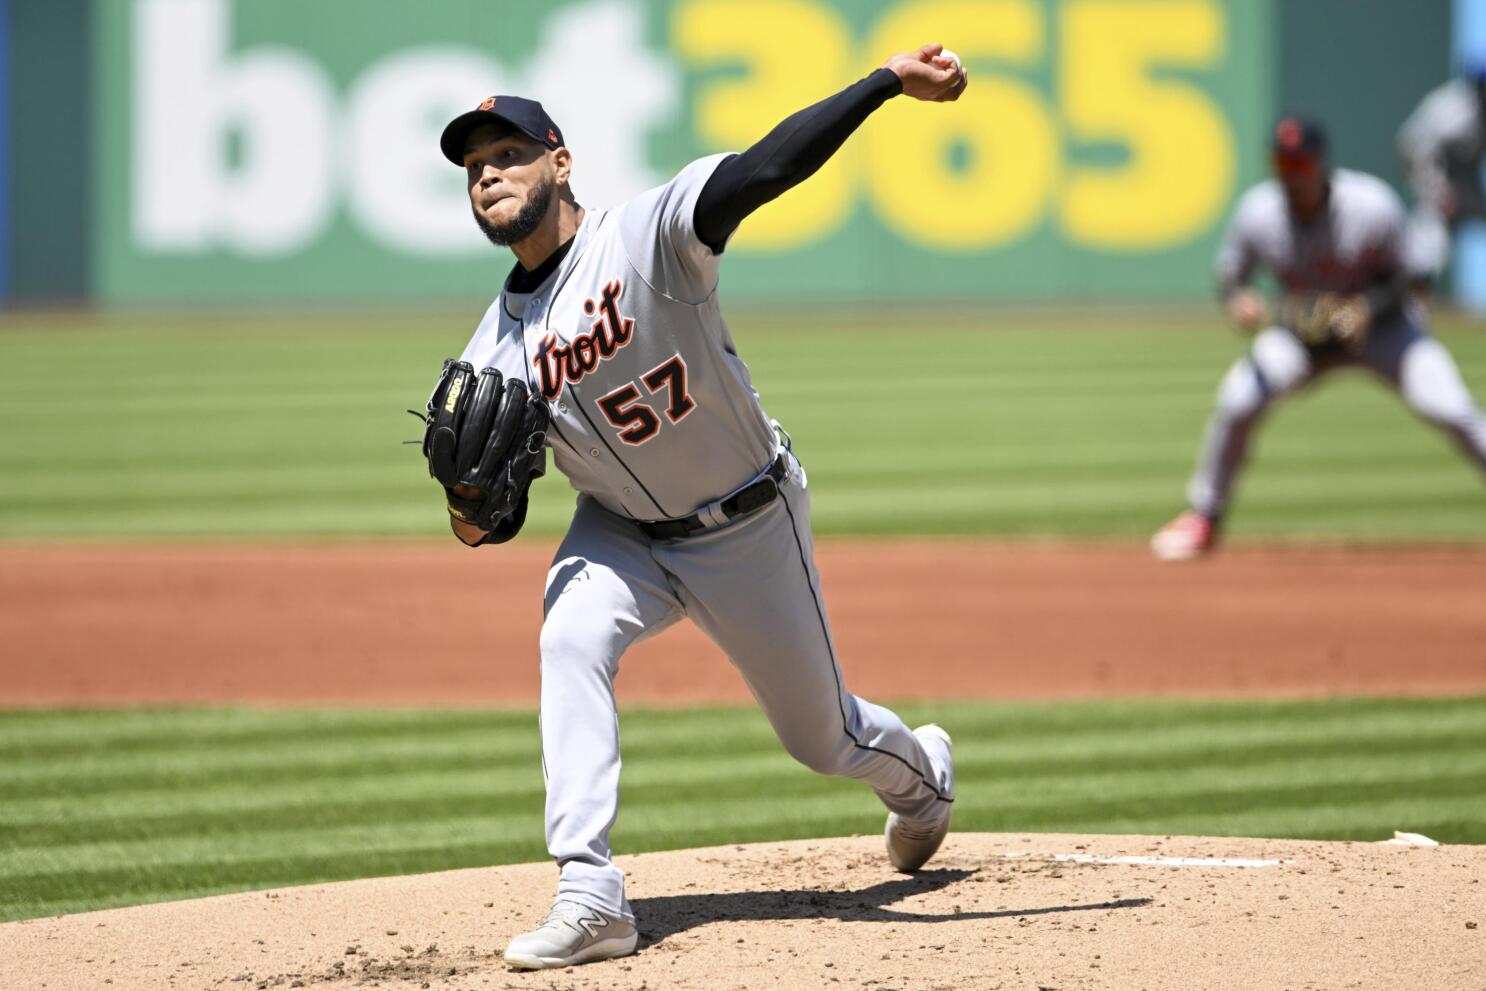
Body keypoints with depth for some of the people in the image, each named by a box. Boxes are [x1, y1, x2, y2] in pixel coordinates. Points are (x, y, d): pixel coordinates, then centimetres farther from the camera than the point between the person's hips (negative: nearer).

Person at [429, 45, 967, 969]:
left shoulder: (647, 235, -23)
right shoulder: (496, 354, -8)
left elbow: (768, 167, -37)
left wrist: (889, 82, -48)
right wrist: (476, 519, -29)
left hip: (750, 526, -3)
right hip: (623, 535, 3)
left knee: (823, 735, 11)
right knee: (572, 642, -28)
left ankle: (920, 771, 48)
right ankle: (590, 896, -29)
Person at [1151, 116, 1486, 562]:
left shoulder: (1374, 205, -26)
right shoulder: (1258, 212, -19)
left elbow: (1400, 277, -12)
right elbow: (1230, 273, -5)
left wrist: (1364, 307, -31)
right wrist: (1238, 300, -28)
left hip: (1380, 324, -2)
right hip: (1301, 332, 2)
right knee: (1237, 400, -19)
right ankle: (1204, 519, 2)